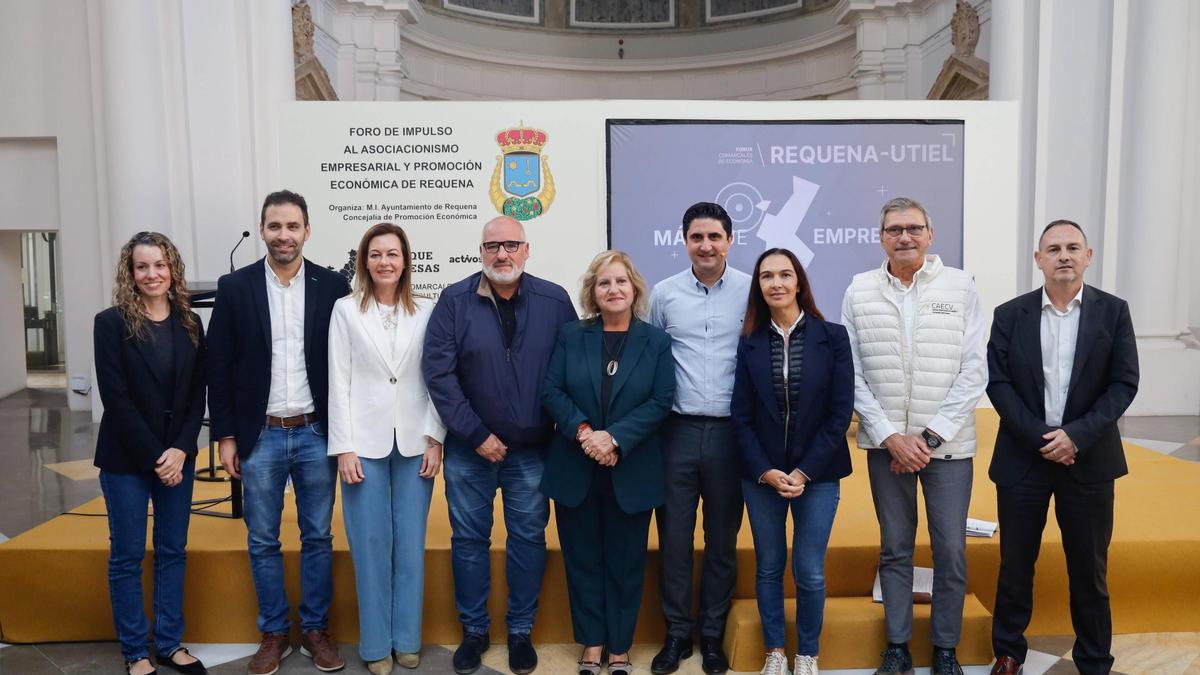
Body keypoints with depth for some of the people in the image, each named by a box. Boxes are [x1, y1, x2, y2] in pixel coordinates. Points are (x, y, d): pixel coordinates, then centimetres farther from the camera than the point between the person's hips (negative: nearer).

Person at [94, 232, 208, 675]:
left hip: (177, 456, 4)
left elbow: (197, 394, 3)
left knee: (173, 551, 11)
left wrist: (181, 449, -9)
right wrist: (153, 456, -14)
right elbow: (115, 397, -12)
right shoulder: (112, 323, -7)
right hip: (126, 458, -3)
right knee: (127, 556, 6)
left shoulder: (189, 323, 4)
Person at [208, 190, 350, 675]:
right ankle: (274, 634, 25)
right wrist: (226, 436, -2)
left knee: (318, 538, 10)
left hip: (315, 434, 0)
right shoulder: (235, 287, -1)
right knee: (262, 542, 10)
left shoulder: (332, 286, -1)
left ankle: (316, 630, 25)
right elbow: (219, 367, 1)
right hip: (259, 436, 0)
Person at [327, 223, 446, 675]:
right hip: (365, 443, -1)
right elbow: (338, 382, -1)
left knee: (411, 546, 7)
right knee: (372, 547, 6)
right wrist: (344, 448, -6)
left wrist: (435, 440, -3)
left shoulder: (427, 311, 3)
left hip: (414, 443, 1)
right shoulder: (346, 311, 1)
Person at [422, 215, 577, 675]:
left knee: (528, 539, 11)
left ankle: (520, 631, 28)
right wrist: (476, 435, -13)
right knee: (469, 540, 11)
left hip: (532, 449, 1)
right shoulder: (454, 301, -6)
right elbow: (438, 372, -10)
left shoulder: (554, 301, -4)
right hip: (469, 448, 0)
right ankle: (474, 630, 28)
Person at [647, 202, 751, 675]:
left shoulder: (751, 291, -2)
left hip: (731, 432, -1)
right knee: (674, 537, 7)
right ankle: (676, 633, 23)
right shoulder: (663, 294, 3)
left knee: (722, 539, 11)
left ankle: (712, 635, 26)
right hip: (678, 430, 1)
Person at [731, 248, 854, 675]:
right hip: (761, 475, 2)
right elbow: (741, 415, 0)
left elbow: (840, 411, -6)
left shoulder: (832, 336, -2)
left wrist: (804, 472, -10)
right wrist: (766, 471, -10)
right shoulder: (750, 342, 1)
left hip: (817, 474, -1)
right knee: (768, 567, 11)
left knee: (810, 572, 2)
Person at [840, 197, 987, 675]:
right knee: (894, 548, 11)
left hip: (948, 443, -1)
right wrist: (890, 436, -9)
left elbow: (974, 371, -4)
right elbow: (852, 375, -1)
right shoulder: (859, 292, 1)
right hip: (886, 443, 1)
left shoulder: (961, 287, -1)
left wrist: (931, 436, -11)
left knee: (951, 551, 5)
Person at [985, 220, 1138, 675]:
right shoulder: (1010, 315, 1)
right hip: (1023, 457, 0)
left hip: (1089, 459, 0)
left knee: (1089, 570, 9)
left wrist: (1076, 435, -15)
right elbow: (997, 383, -3)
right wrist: (1040, 436, -13)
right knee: (1015, 564, 10)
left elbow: (1124, 383, -4)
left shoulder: (1113, 311, 2)